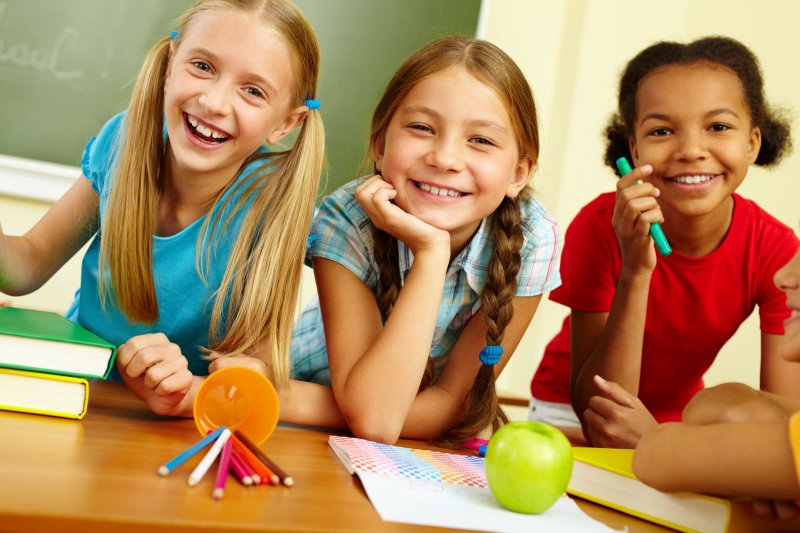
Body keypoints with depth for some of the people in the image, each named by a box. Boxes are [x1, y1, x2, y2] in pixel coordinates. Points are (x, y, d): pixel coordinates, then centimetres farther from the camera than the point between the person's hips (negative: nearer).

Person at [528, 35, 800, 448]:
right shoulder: (599, 225, -23)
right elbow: (596, 411, -24)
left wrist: (663, 440, -33)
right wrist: (635, 271, -35)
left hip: (676, 416, 3)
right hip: (570, 412, -2)